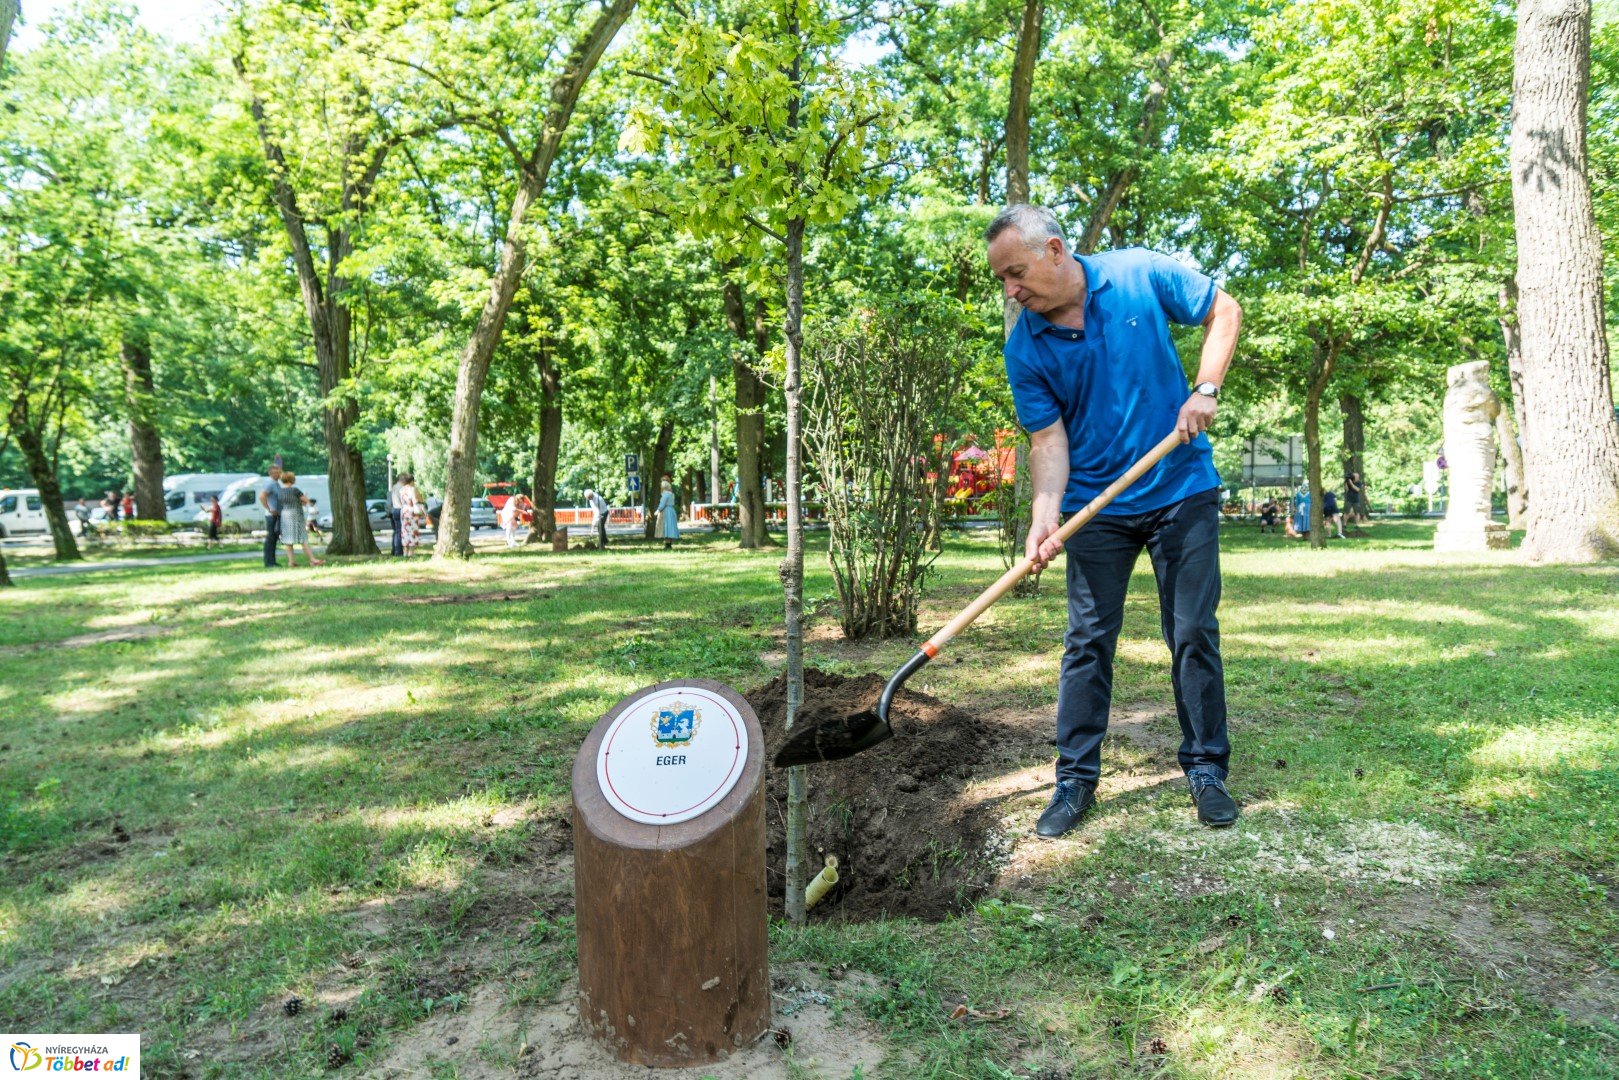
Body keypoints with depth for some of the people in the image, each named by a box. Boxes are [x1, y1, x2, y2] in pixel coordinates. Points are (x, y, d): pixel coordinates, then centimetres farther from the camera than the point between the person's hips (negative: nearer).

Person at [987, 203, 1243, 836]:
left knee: (1194, 635, 4)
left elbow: (1223, 310, 3)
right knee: (1087, 642, 2)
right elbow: (1049, 437, -10)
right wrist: (1045, 516, -25)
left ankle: (1206, 769, 19)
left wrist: (1205, 389, -11)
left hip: (1183, 492, 0)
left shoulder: (1139, 274, -8)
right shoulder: (1024, 349, -8)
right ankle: (1076, 779, 13)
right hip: (1096, 507, 1)